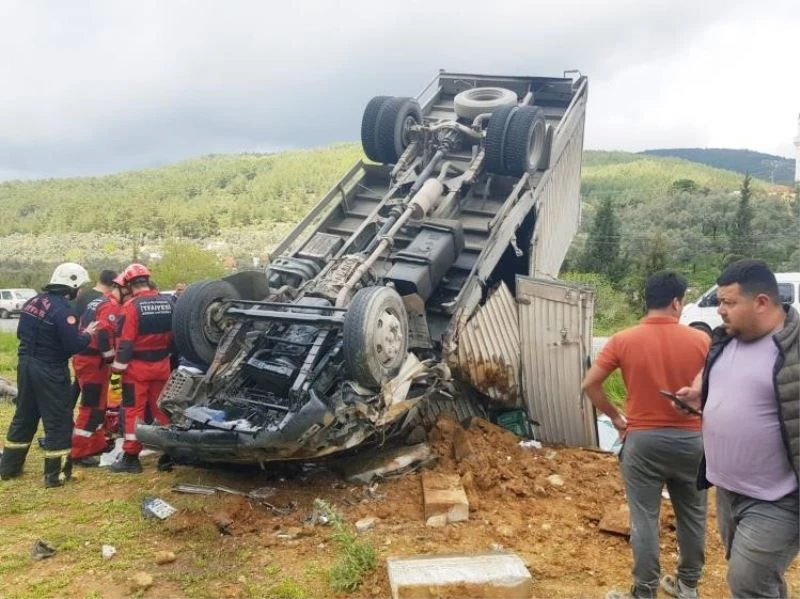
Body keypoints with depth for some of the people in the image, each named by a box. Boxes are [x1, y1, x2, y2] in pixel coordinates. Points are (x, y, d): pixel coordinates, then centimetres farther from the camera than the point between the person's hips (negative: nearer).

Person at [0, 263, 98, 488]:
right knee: (59, 421, 2)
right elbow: (73, 346, -21)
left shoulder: (32, 302, 7)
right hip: (50, 371, -8)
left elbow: (22, 333, 18)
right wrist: (87, 334, -4)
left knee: (24, 417, 19)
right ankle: (56, 474, 6)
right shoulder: (62, 309, -19)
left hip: (26, 365, 8)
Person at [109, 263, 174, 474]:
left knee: (133, 411, 2)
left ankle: (131, 458, 5)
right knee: (161, 408, 14)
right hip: (161, 365, 5)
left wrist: (118, 366, -8)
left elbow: (126, 341, -16)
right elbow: (174, 334, 10)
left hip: (137, 366, -5)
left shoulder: (132, 306, -15)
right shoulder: (167, 302, 3)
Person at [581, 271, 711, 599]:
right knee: (692, 515, 19)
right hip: (690, 439, 2)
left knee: (644, 518, 6)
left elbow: (590, 384, -7)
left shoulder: (623, 340, -7)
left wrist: (615, 417, 4)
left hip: (642, 440, -1)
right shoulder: (701, 341, -5)